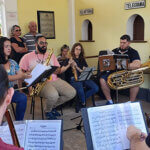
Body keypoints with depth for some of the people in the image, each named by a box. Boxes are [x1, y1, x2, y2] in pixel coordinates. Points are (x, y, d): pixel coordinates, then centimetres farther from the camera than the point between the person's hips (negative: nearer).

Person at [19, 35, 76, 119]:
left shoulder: (51, 55, 21)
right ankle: (48, 111, 2)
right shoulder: (28, 57, 7)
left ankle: (53, 106, 11)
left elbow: (59, 70, 16)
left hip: (54, 80, 6)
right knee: (53, 95, -35)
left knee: (72, 93, -12)